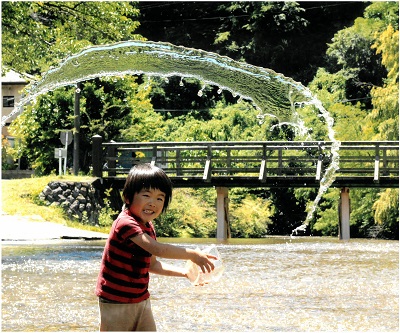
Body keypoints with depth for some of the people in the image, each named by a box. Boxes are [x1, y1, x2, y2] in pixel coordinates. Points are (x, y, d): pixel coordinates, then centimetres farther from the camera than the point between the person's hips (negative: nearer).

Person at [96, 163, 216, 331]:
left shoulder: (148, 227, 9)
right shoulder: (126, 223, -22)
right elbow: (157, 249, -31)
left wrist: (185, 272, 5)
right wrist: (193, 255, -25)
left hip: (140, 299, 9)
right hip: (116, 302, -9)